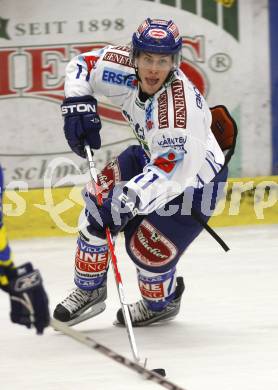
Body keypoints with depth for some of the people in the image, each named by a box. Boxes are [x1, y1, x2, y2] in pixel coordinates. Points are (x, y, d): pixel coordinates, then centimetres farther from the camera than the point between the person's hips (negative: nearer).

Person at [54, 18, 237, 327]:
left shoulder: (181, 107, -41)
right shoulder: (124, 68, -21)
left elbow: (171, 172, -45)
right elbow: (83, 65, -2)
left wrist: (128, 200, -55)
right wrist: (78, 105, -18)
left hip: (195, 177, -7)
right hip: (153, 155, 7)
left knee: (148, 249, -9)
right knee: (98, 201, -2)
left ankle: (163, 301, 26)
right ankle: (89, 290, 16)